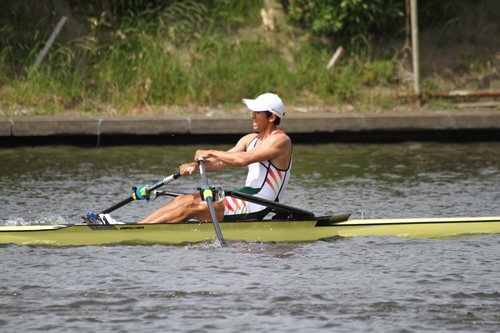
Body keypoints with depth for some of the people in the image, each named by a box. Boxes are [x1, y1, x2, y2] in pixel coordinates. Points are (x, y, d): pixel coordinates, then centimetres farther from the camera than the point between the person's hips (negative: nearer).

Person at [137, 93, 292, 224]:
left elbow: (243, 159, -24)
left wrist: (210, 153, -14)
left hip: (256, 207, -9)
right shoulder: (250, 139, 16)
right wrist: (195, 165, -13)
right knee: (182, 200, -2)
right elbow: (219, 163, 7)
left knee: (193, 206, -17)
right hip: (246, 196, 9)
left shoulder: (280, 140, -11)